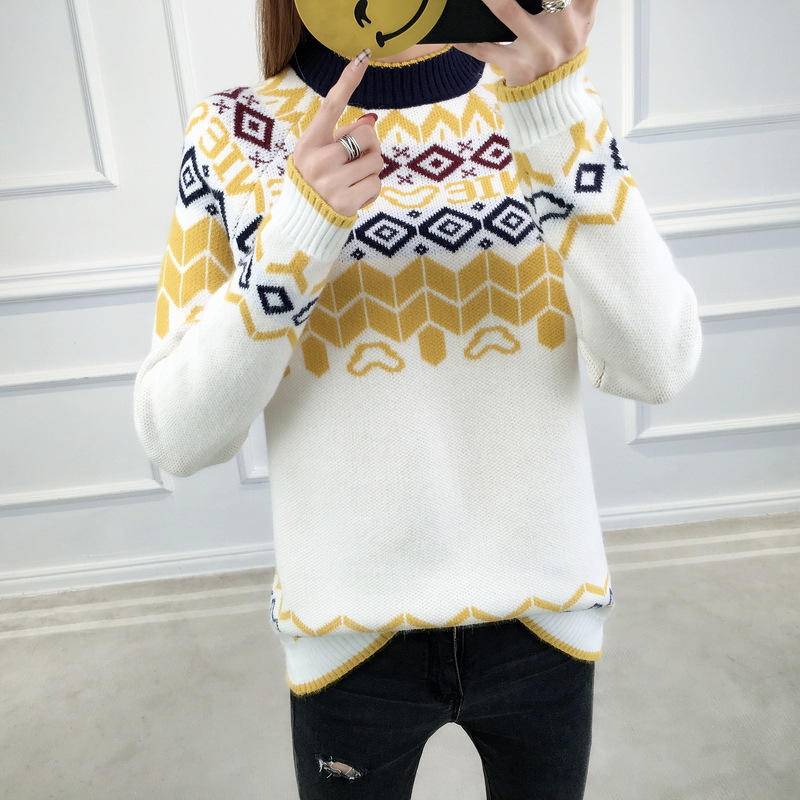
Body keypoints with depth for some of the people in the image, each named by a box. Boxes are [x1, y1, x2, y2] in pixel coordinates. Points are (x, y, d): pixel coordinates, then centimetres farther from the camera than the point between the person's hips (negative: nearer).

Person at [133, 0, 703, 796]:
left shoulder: (551, 103, -4)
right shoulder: (237, 134, -7)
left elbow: (656, 368, -16)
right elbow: (175, 437, -12)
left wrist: (556, 113, -25)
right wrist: (297, 232, -24)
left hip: (542, 614, 2)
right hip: (347, 632, -1)